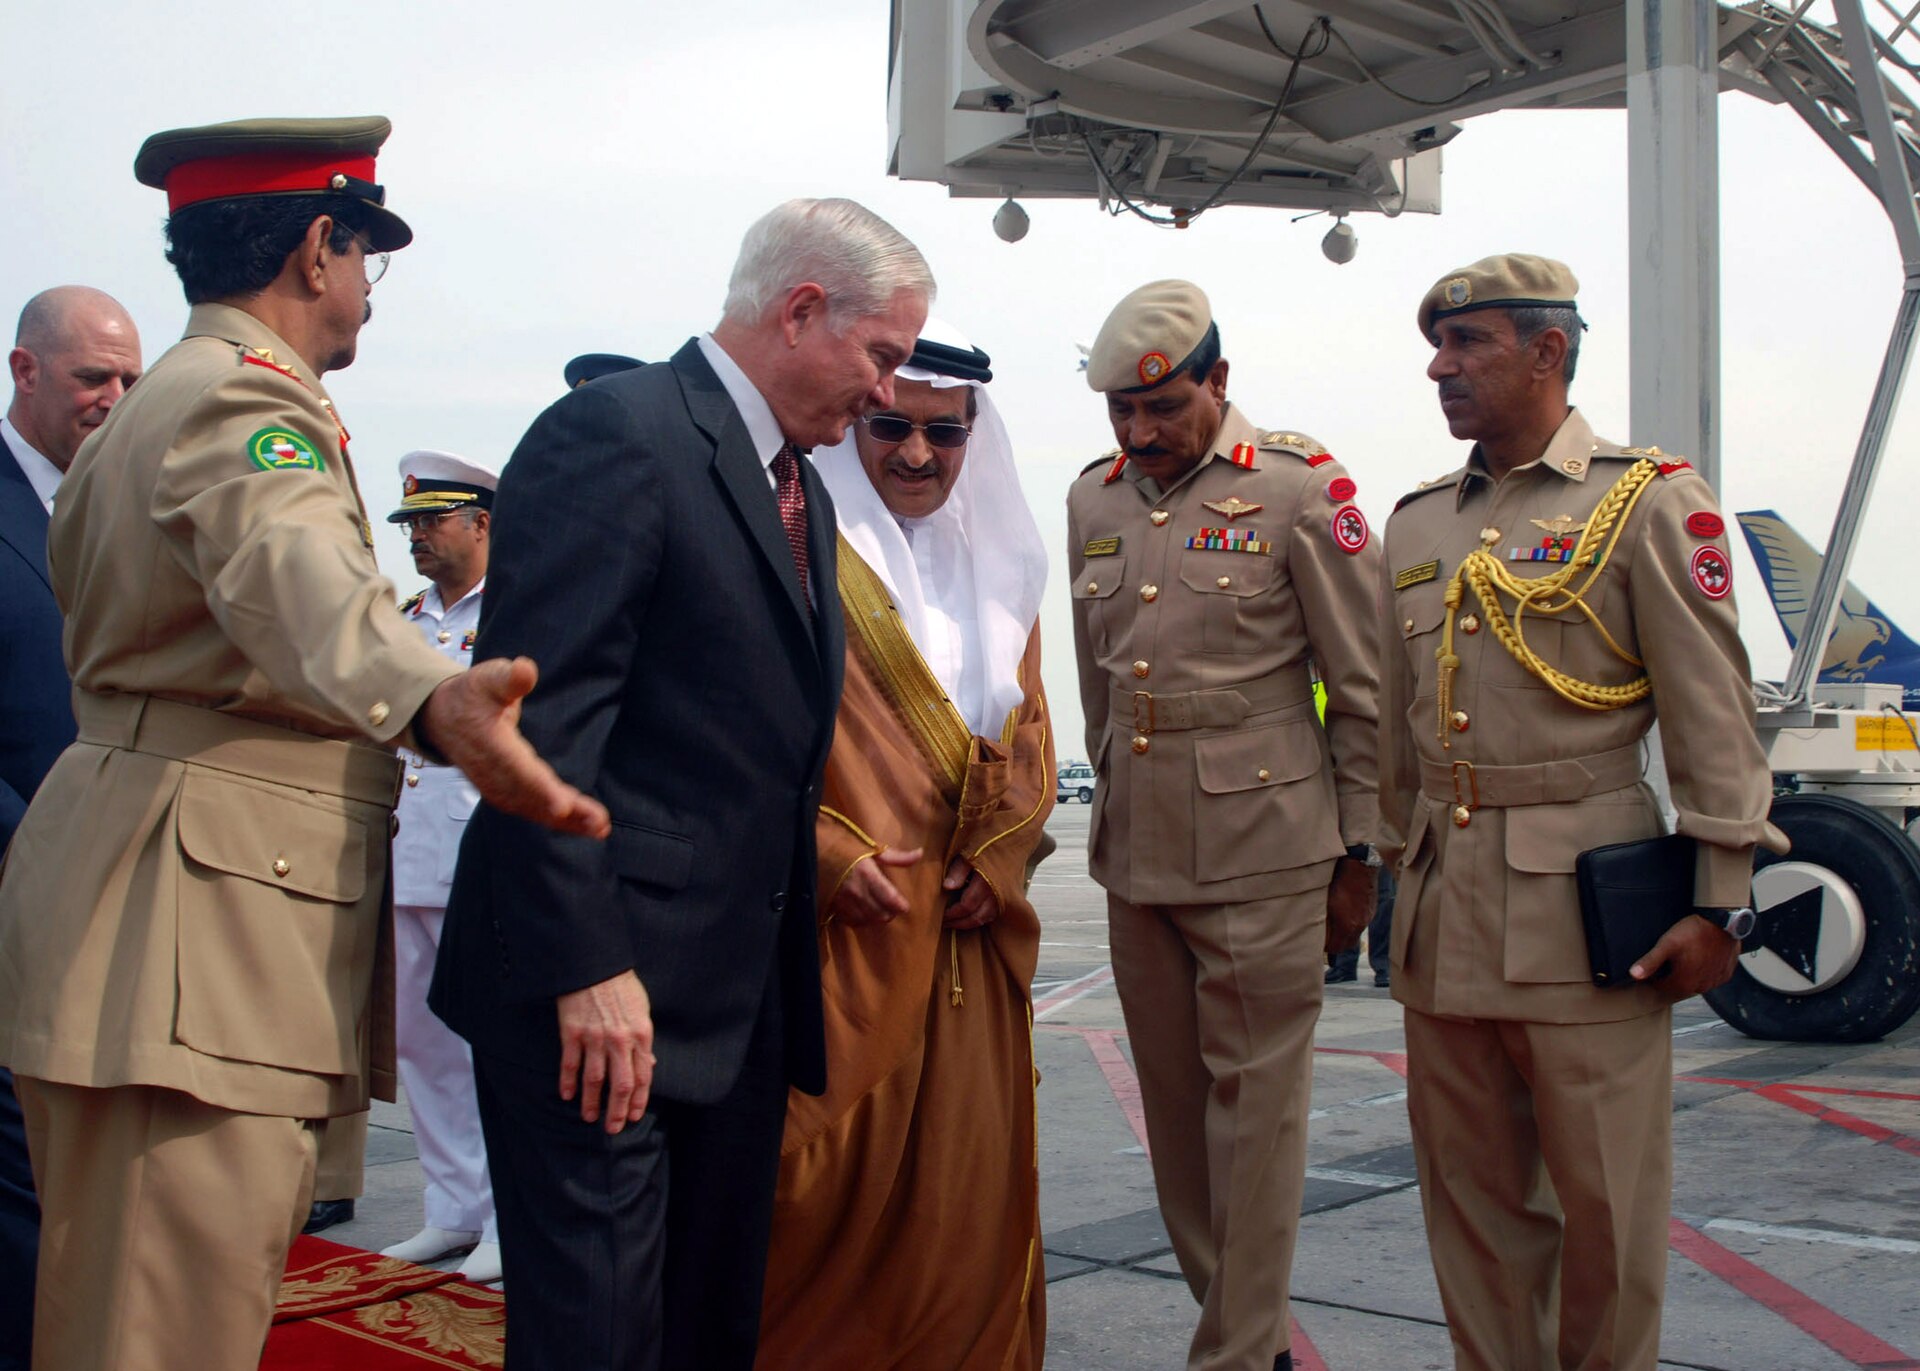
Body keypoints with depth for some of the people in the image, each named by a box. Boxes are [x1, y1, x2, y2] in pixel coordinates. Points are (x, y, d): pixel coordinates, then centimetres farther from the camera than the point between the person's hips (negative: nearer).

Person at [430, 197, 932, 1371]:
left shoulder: (803, 491, 17)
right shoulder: (616, 434, -12)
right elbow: (540, 720, -19)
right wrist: (586, 969, -22)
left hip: (743, 1002, 9)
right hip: (600, 999, -9)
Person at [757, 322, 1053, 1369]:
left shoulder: (997, 567, 16)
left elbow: (1027, 732, 17)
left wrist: (996, 858, 2)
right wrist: (828, 855, -15)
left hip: (970, 931, 5)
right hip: (838, 929, -5)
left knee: (968, 1181, 8)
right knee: (829, 1177, -3)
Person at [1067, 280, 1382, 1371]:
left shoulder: (1300, 490, -6)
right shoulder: (1095, 498, 10)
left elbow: (1364, 689, -3)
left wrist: (1358, 853, -3)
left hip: (1262, 847, -5)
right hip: (1137, 851, 6)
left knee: (1255, 1101, -1)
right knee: (1175, 1102, 11)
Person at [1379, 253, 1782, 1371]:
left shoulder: (1648, 501, -4)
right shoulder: (1419, 521, 13)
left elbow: (1715, 714, -7)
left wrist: (1720, 902, -10)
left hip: (1585, 897, -5)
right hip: (1445, 903, 5)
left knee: (1607, 1194, 3)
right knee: (1470, 1187, 11)